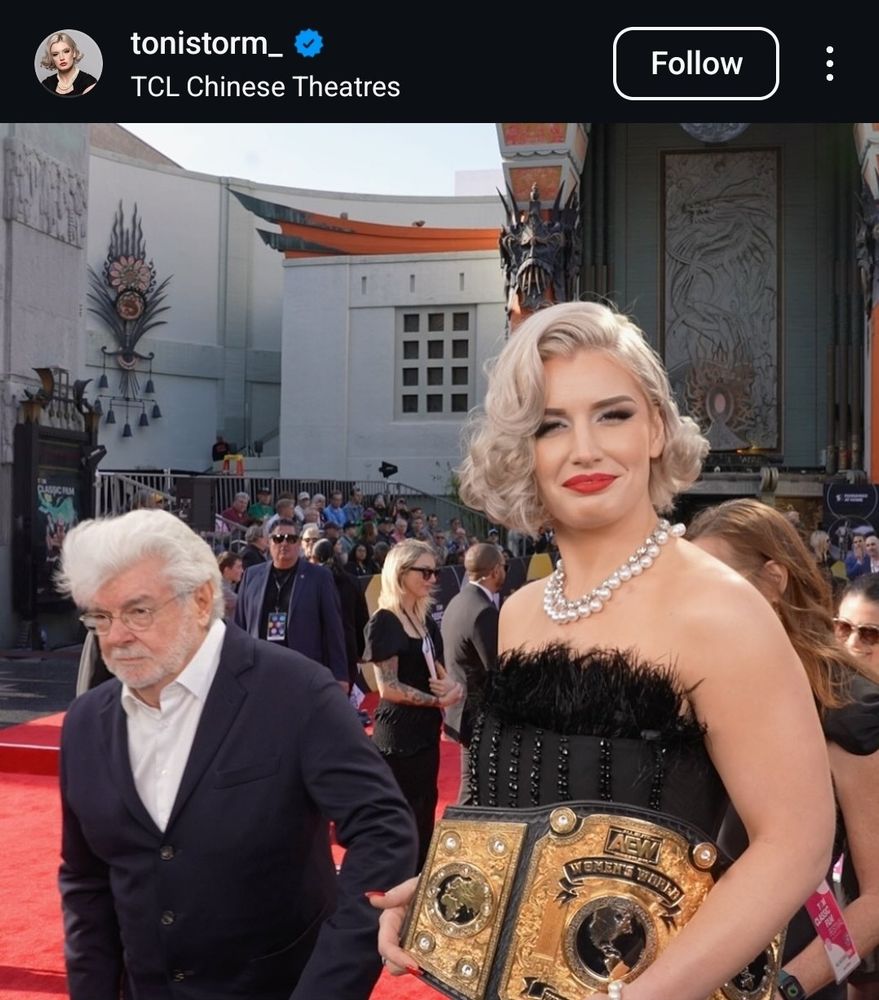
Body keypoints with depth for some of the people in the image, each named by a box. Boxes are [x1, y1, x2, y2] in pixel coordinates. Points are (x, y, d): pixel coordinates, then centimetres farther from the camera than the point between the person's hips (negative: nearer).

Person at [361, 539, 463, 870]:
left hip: (426, 729, 8)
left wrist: (453, 685, -5)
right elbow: (389, 687, -19)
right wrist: (439, 700, -15)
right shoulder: (384, 622, -15)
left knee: (425, 811, 17)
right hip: (398, 733, -8)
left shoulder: (425, 618, 8)